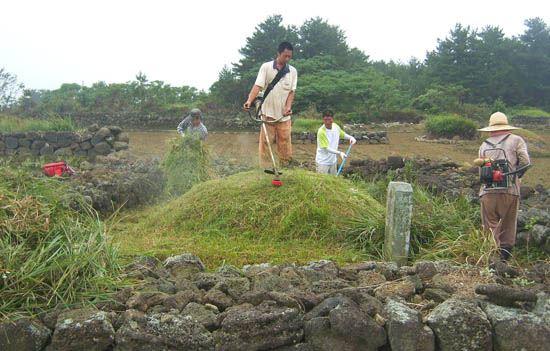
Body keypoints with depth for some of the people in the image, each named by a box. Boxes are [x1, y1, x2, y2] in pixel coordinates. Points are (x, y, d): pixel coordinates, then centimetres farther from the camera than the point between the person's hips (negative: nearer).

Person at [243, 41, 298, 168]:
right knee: (265, 143, 1)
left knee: (285, 142, 4)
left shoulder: (293, 71, 6)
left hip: (284, 115, 2)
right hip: (268, 113, -2)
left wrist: (288, 106, -13)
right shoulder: (266, 67, -2)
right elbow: (258, 86, -10)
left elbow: (292, 91, 4)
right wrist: (249, 100, -26)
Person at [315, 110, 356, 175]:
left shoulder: (336, 126, -4)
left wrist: (351, 137, -3)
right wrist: (339, 153, -30)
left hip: (333, 161, 6)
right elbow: (326, 148, -22)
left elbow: (343, 134, 17)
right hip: (323, 162, -6)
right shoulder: (321, 132, -23)